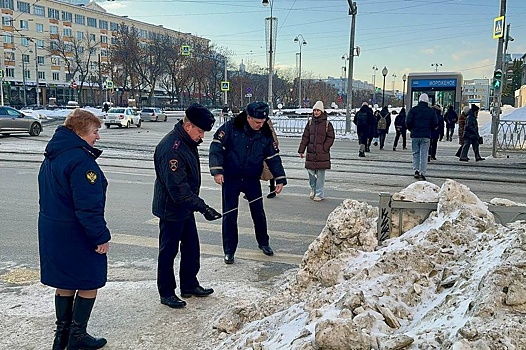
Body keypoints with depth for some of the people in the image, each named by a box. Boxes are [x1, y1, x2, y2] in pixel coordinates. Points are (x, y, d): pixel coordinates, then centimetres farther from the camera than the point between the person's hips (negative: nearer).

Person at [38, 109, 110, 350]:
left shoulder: (52, 156, 9)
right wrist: (101, 237, -18)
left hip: (51, 230, 9)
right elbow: (89, 206, -25)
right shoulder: (81, 160, -22)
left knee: (65, 282, 19)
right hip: (76, 234, -9)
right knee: (89, 283, 8)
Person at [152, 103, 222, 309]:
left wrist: (196, 204, 20)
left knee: (191, 247, 17)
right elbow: (178, 188, -32)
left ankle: (189, 286, 32)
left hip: (185, 207, 10)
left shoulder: (188, 142, 5)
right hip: (171, 209, -9)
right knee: (168, 251, 5)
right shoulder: (171, 148, -28)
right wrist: (202, 207, -33)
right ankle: (166, 293, 19)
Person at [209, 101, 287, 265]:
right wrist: (217, 171, -23)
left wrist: (280, 179, -3)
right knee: (229, 215, 2)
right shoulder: (230, 127, -15)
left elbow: (273, 157, 2)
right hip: (230, 179, -2)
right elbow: (216, 147, -14)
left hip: (252, 179, 3)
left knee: (258, 213, 11)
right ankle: (229, 251, 15)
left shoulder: (265, 134, -4)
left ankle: (263, 243, 33)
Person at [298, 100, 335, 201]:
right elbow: (305, 137, 11)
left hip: (322, 153, -3)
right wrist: (301, 150, 6)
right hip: (311, 152, 4)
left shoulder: (327, 124, -1)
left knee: (320, 174, 0)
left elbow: (330, 138, -1)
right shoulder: (310, 123, 10)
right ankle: (313, 189, 30)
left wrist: (324, 148, -11)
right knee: (310, 172, 6)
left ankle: (319, 194, 9)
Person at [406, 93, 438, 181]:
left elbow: (408, 122, -6)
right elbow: (435, 123, 2)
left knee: (415, 153, 13)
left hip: (415, 135, 0)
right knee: (424, 154, 1)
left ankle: (416, 170, 8)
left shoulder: (413, 110, 0)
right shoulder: (431, 111, 3)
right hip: (426, 136, 0)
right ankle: (422, 173, -4)